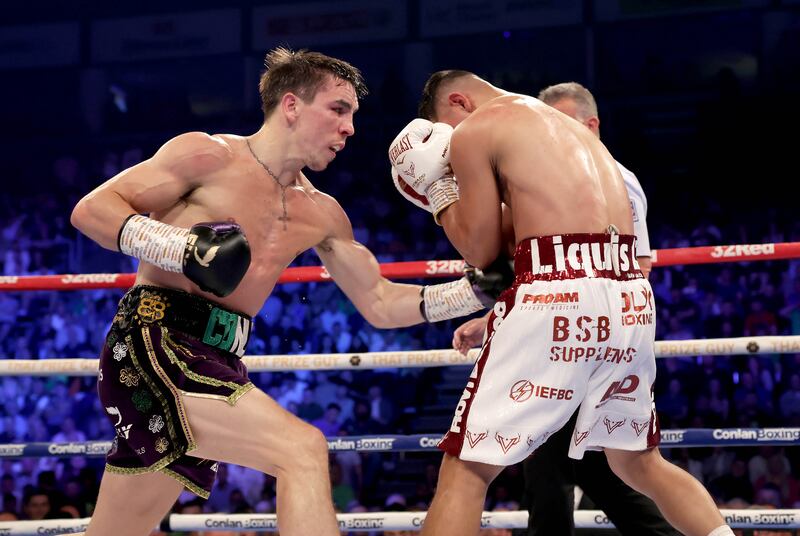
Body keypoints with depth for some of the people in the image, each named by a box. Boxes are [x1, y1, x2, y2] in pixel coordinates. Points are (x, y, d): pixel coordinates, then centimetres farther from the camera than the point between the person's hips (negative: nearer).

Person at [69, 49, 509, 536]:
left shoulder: (320, 214, 17)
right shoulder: (210, 157, -4)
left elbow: (381, 305, 21)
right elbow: (90, 209, -7)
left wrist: (475, 290, 9)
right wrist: (182, 247, -22)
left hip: (215, 366, 8)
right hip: (154, 346, -8)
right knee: (303, 449, -24)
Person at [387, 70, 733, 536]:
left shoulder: (473, 130, 6)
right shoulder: (570, 126, 29)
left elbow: (481, 248, 7)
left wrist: (439, 187, 20)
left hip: (558, 298, -7)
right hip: (629, 298, 7)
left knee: (466, 470, -1)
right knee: (640, 462, 25)